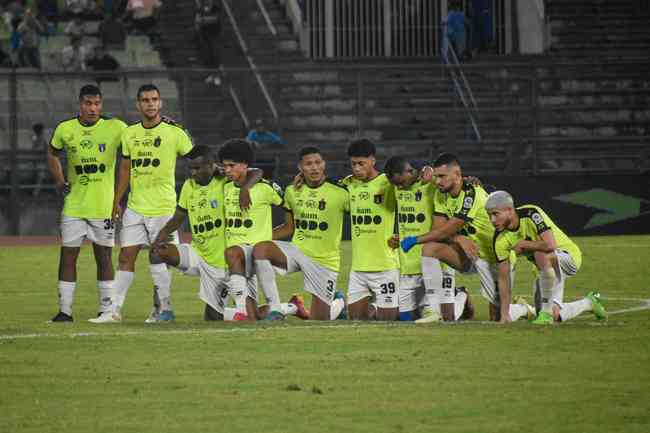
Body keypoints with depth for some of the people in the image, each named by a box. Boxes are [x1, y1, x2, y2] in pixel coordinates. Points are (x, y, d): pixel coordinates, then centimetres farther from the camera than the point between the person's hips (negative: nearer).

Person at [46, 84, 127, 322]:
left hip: (103, 205, -2)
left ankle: (106, 309, 11)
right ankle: (64, 310, 7)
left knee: (104, 257, 4)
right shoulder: (65, 129, 2)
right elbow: (52, 154, 20)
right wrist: (59, 182, 9)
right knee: (68, 256, 1)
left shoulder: (114, 128, -5)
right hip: (73, 205, 2)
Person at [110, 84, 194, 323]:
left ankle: (164, 308, 7)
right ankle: (115, 308, 3)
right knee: (126, 255, 1)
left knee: (158, 257, -3)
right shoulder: (130, 133, 9)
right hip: (135, 206, 4)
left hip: (162, 206, -4)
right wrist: (116, 202, 16)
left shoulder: (174, 133, -6)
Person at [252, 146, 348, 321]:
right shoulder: (292, 192, 3)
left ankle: (338, 303, 39)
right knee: (260, 249, -27)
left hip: (325, 260, -3)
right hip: (297, 250, 3)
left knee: (319, 320, 1)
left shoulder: (339, 192, -13)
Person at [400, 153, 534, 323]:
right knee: (429, 248, -20)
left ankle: (523, 309, 29)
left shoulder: (472, 194, -26)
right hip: (467, 252, 7)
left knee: (499, 318, -9)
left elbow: (448, 230, -25)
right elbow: (438, 228, -6)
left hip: (494, 257, -6)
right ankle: (433, 310, -17)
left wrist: (416, 239, -16)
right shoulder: (441, 194, -2)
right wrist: (459, 239, -26)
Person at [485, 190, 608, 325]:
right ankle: (589, 303, 28)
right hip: (546, 268, 7)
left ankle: (546, 311, -27)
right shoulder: (500, 239, -10)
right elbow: (504, 277, -4)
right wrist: (504, 314, -6)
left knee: (541, 254, -39)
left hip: (569, 256, -7)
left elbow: (550, 245, -41)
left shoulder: (531, 214, -28)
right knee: (554, 315, -2)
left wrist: (524, 245, -25)